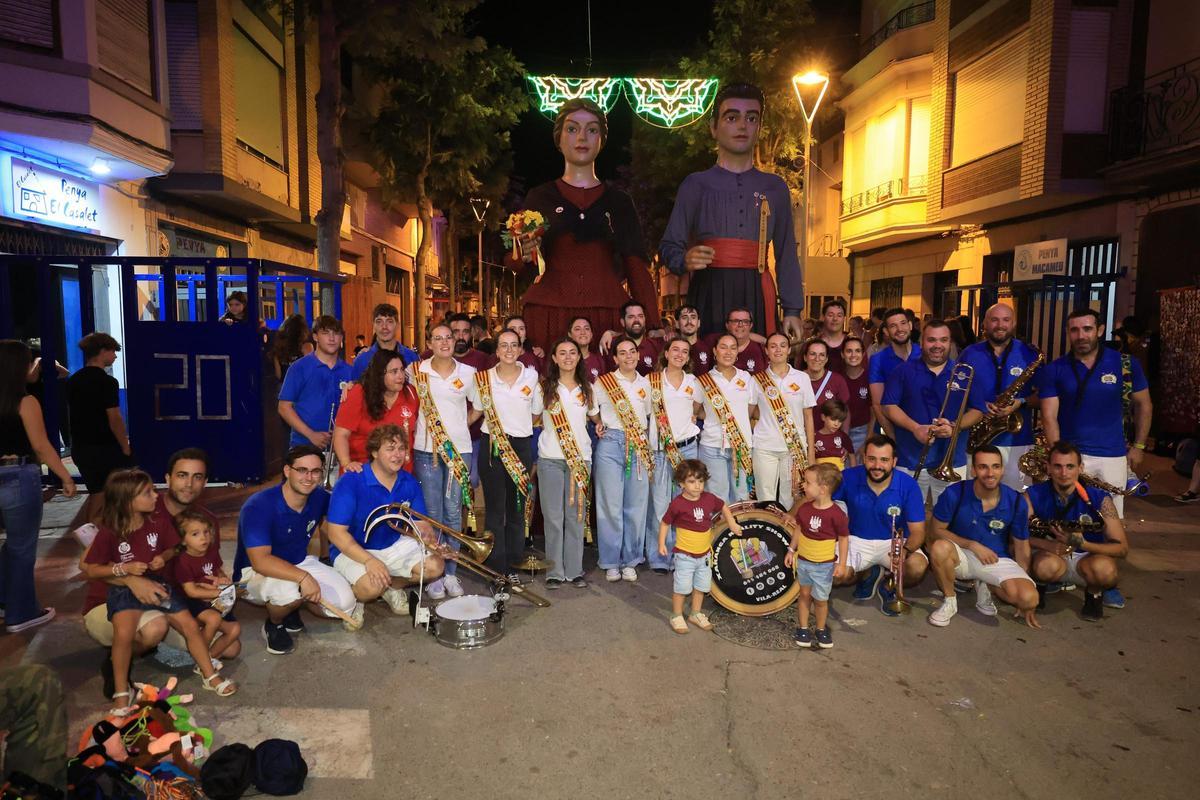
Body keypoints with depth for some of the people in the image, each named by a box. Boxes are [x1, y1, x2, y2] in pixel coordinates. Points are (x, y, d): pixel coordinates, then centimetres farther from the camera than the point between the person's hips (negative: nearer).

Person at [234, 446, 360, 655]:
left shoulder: (319, 497, -8)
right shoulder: (259, 506, -27)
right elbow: (260, 561, -35)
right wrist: (303, 577, -43)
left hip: (300, 564, 6)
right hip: (255, 573, -6)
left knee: (345, 603, -13)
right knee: (291, 589, -39)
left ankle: (291, 605, 13)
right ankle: (273, 624, -3)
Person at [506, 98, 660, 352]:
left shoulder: (619, 201, 14)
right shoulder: (540, 197, 12)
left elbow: (637, 268, 8)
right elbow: (511, 259, 12)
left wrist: (653, 327, -3)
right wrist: (523, 255, -12)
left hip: (608, 315, 1)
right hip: (550, 314, 0)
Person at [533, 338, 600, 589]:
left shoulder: (587, 389, 9)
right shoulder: (544, 388, 3)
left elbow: (596, 418, 23)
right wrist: (551, 427, -1)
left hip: (580, 458, 2)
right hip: (550, 459, -2)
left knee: (576, 516, 4)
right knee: (553, 516, 0)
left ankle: (575, 570, 14)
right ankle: (555, 571, 9)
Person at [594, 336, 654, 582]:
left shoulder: (646, 383, 12)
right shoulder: (604, 382, 2)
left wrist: (646, 439, 9)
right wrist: (598, 423, -4)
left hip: (639, 446, 3)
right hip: (611, 444, -3)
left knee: (637, 505, 4)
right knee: (611, 504, -2)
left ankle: (630, 561, 16)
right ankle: (611, 562, 10)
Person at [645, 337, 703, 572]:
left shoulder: (693, 382, 11)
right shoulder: (651, 381, 2)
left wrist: (691, 418, 10)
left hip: (687, 447, 3)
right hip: (659, 449, -3)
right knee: (660, 504, -2)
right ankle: (659, 558, 8)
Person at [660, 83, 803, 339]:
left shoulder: (775, 187, 15)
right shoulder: (695, 185, 9)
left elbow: (786, 253, 10)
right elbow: (670, 246, 5)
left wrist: (792, 309, 1)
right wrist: (685, 260, -18)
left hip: (756, 297, 2)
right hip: (708, 294, -1)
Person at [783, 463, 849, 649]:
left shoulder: (836, 514, -22)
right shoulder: (804, 508, -8)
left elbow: (844, 539, -12)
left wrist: (841, 563, -13)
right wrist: (791, 550, 8)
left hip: (824, 565, -4)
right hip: (803, 560, 4)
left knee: (820, 599, 9)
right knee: (804, 594, 15)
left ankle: (821, 629, 31)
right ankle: (802, 628, 29)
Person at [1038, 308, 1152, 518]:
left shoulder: (1126, 364, -1)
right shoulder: (1053, 370, -3)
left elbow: (1143, 405, 10)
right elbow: (1049, 416, -7)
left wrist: (1138, 446, 7)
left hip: (1113, 456, 1)